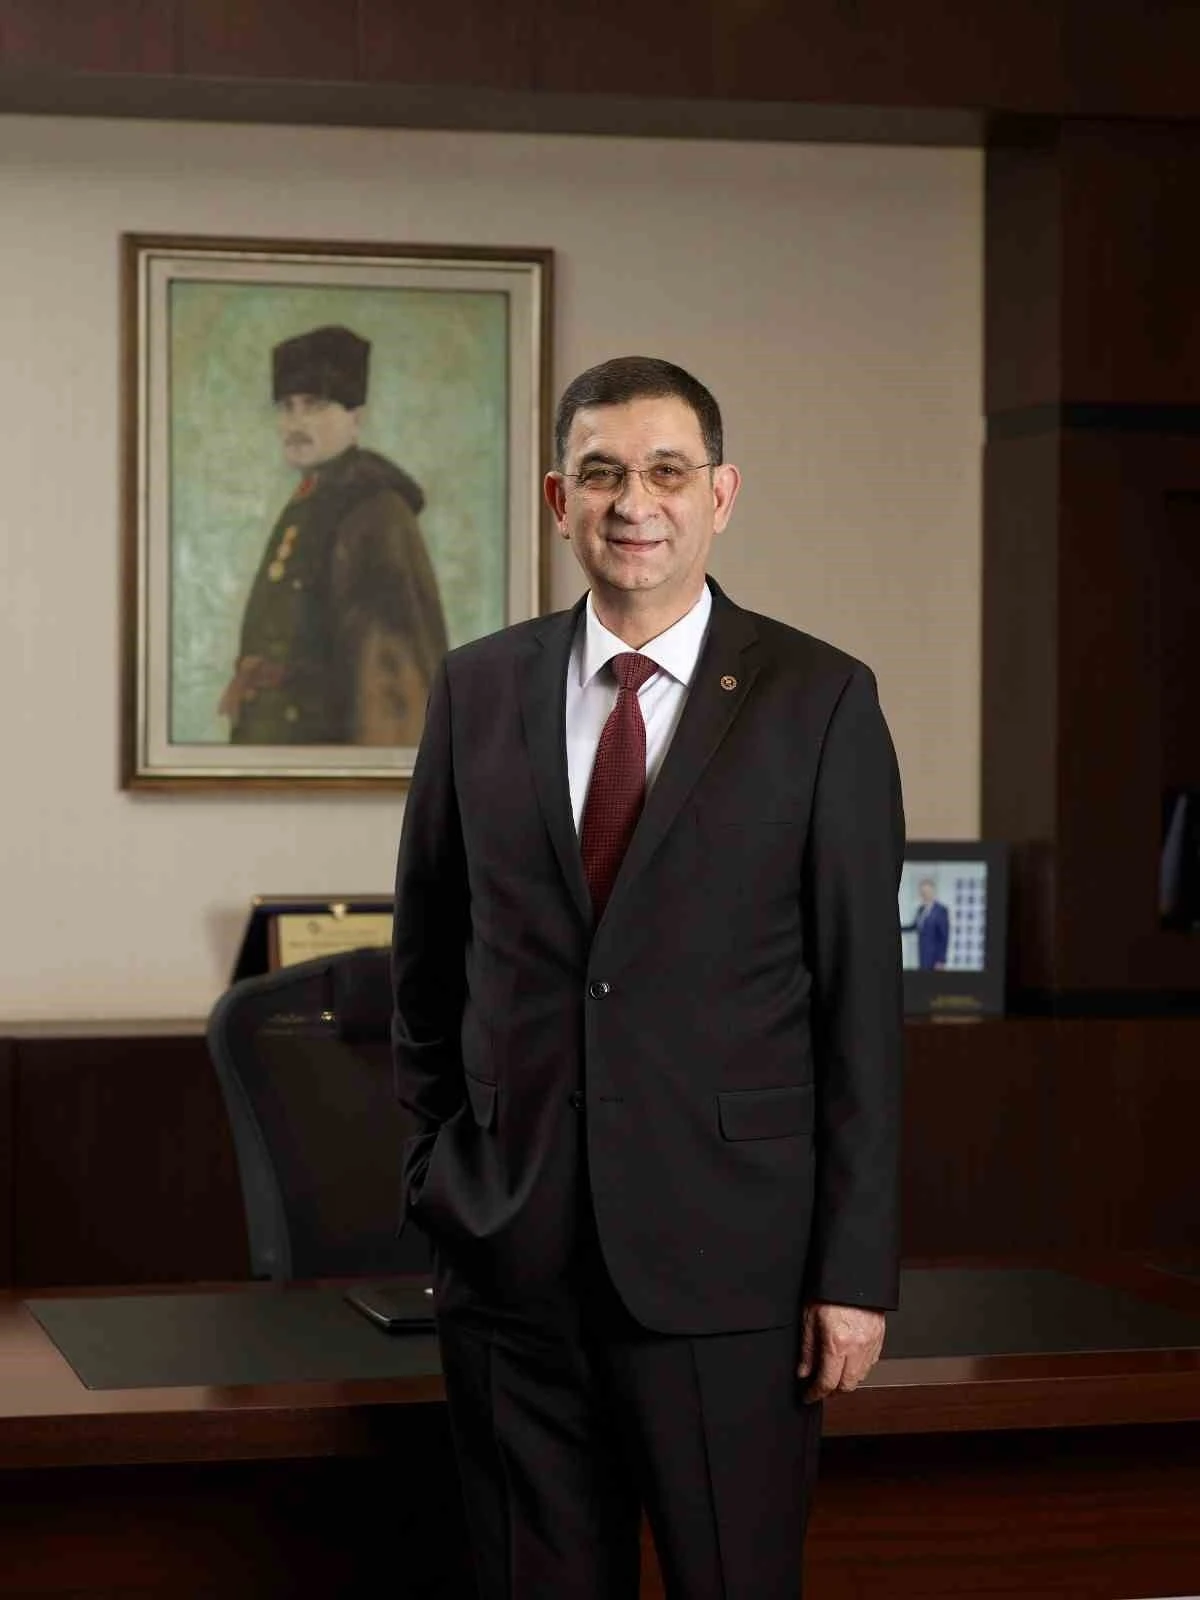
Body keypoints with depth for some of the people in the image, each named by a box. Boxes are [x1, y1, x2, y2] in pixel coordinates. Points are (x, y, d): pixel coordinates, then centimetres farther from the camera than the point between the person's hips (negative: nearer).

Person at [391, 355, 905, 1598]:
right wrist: (437, 1181, 10)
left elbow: (862, 1003, -3)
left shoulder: (819, 701, -2)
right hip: (512, 1260, 3)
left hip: (726, 1264, -3)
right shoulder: (477, 691, 7)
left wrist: (854, 1271, -6)